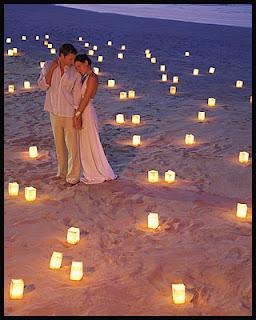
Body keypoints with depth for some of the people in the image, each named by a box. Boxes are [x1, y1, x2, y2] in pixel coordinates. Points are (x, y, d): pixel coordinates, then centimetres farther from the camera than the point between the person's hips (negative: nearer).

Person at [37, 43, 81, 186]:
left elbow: (77, 94, -7)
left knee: (72, 146, -1)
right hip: (54, 113, 4)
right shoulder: (48, 66, -3)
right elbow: (43, 85, -11)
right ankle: (63, 172, 31)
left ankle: (73, 177, 10)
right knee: (59, 145, 16)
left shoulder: (75, 72, -10)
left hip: (69, 114, -3)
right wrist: (51, 69, -19)